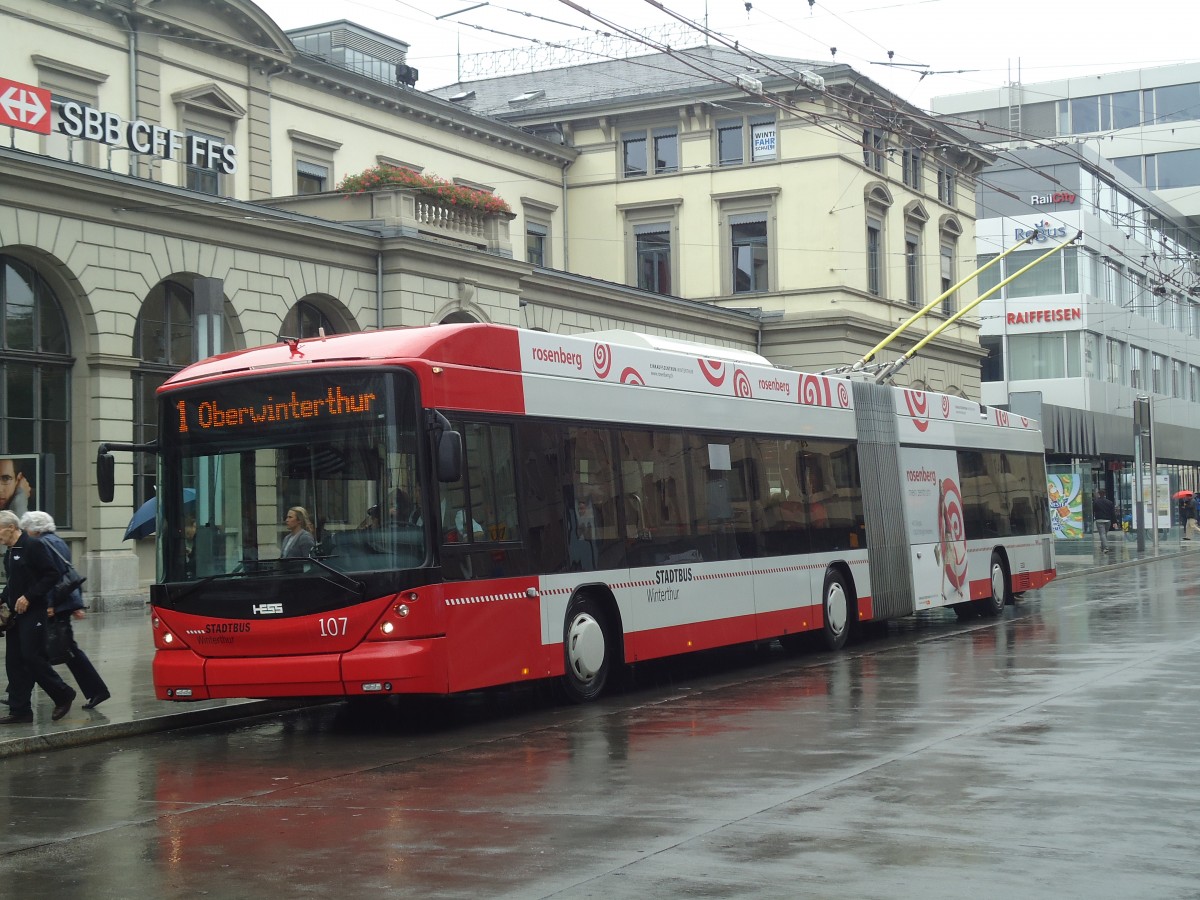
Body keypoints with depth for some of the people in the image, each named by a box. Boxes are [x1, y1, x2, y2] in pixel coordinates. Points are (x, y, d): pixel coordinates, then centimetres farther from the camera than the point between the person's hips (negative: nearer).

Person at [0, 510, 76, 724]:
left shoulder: (34, 546, -11)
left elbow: (52, 575, -17)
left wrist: (28, 597, -20)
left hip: (33, 612, -9)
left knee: (32, 657, -10)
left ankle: (63, 695, 7)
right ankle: (20, 710, 9)